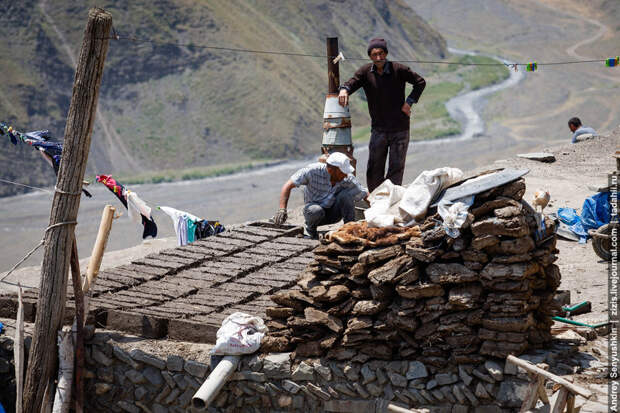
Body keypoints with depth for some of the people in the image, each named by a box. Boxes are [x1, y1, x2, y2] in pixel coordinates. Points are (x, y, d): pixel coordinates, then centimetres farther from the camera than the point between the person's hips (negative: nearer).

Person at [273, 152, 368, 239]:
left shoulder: (348, 179, -18)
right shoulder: (313, 170, -25)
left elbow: (365, 195, -6)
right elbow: (288, 185, -24)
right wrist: (282, 209, -34)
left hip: (334, 213, 2)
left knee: (346, 194, -27)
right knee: (316, 211, -38)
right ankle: (311, 227, -3)